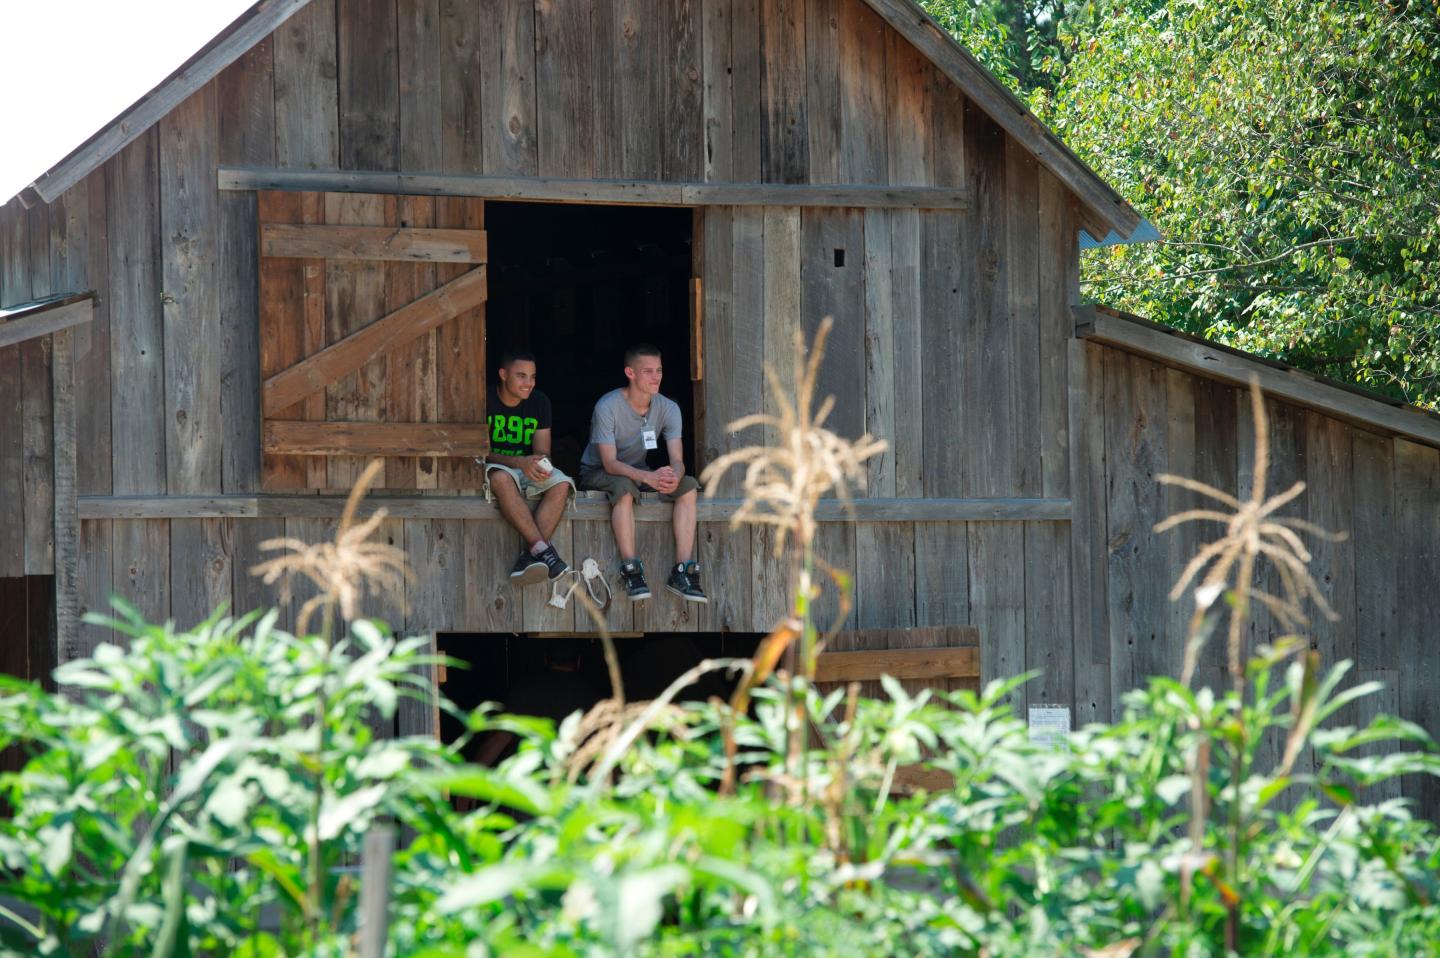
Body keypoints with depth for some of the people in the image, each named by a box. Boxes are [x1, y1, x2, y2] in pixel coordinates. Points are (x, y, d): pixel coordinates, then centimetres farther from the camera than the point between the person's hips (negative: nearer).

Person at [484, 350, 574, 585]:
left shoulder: (539, 402, 5)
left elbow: (542, 451, 3)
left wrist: (541, 465, -23)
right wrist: (519, 463, -29)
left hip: (528, 470, 4)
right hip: (494, 467, -4)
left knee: (561, 484, -27)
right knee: (502, 478, -40)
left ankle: (529, 556, -39)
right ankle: (542, 549, -47)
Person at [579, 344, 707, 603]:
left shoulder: (668, 409, -8)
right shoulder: (608, 407, -23)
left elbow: (677, 460, -14)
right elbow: (610, 463, -28)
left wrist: (674, 477, -40)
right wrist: (649, 477, -45)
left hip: (637, 470, 5)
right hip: (597, 473, -5)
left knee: (689, 486, -19)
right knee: (624, 488, -39)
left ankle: (683, 570, -26)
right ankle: (631, 570, -39)